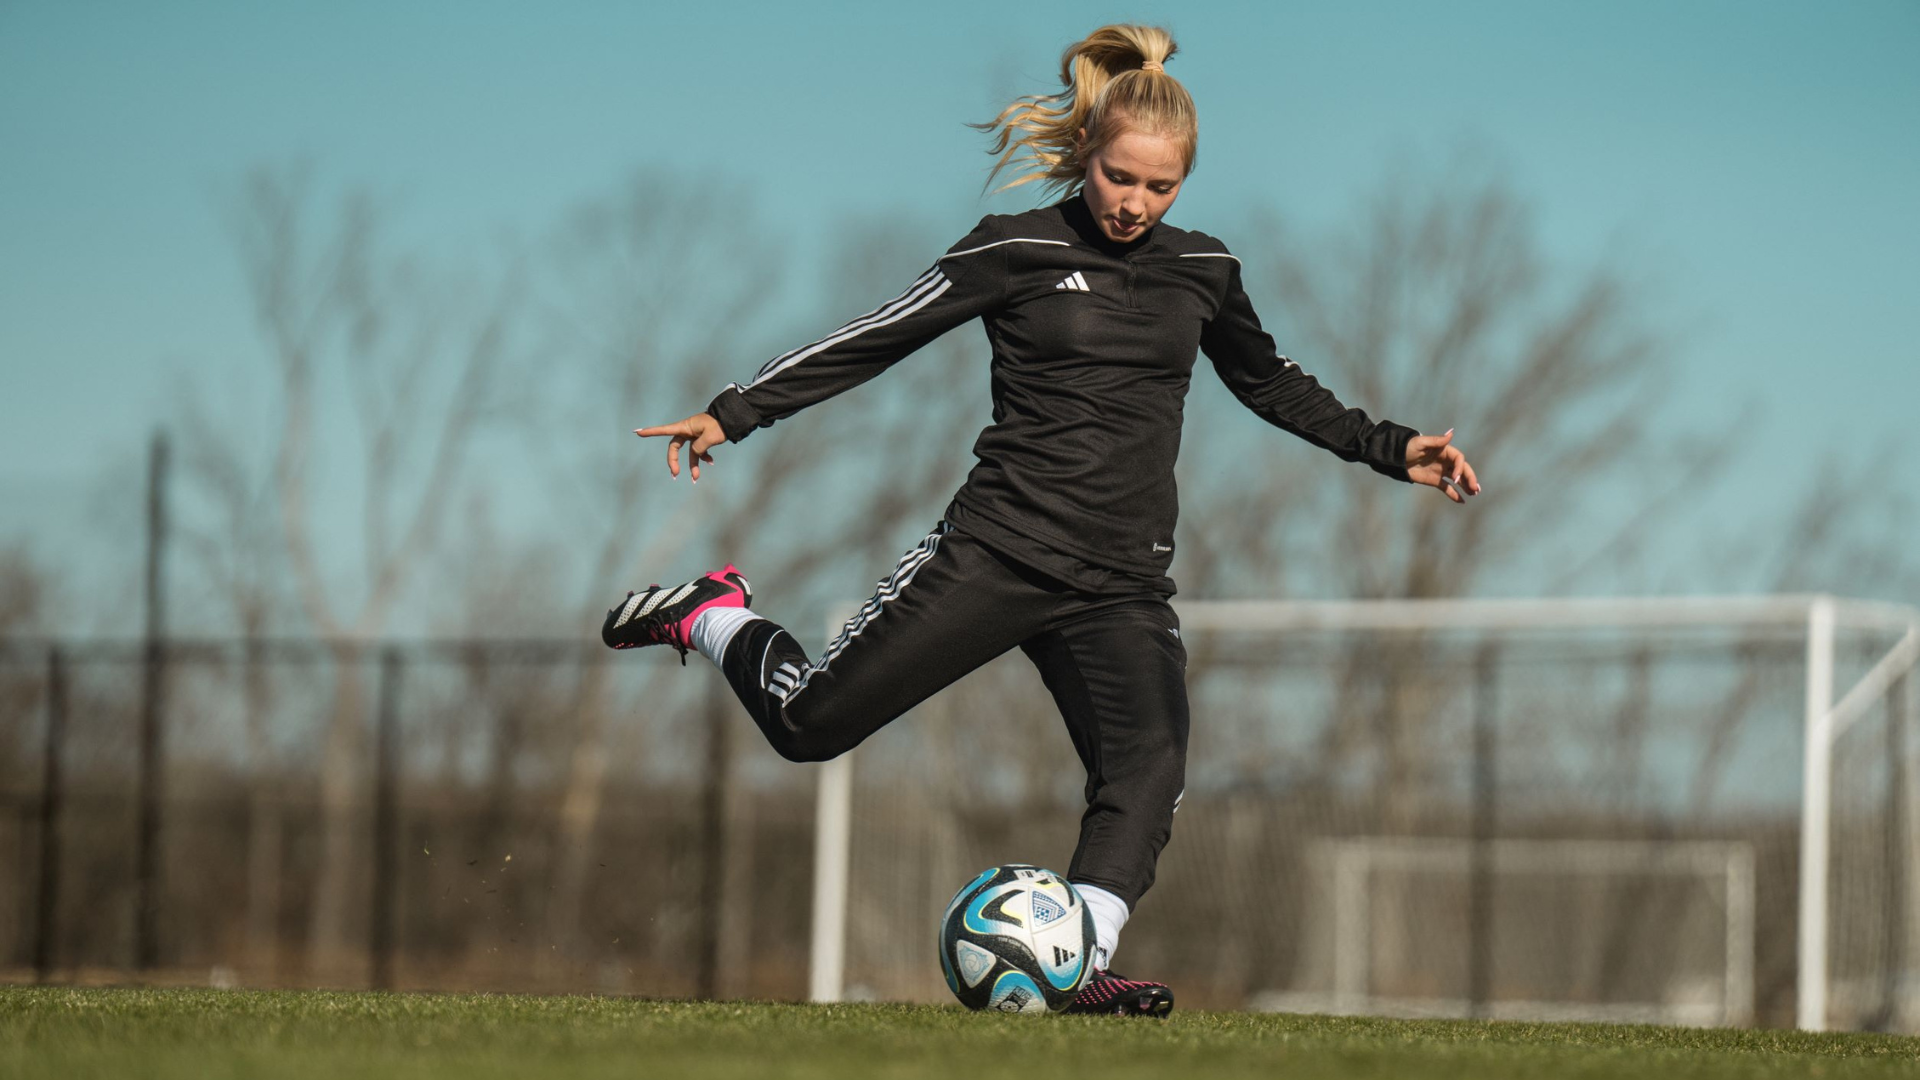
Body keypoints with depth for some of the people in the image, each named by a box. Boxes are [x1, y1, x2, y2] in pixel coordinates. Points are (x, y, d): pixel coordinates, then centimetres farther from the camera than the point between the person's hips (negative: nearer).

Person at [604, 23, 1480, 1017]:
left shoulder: (1202, 273, 12)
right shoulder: (1017, 252, -1)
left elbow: (1272, 385, 29)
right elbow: (873, 339, 1)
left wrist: (1392, 450, 23)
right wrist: (733, 413, -4)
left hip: (1123, 588, 3)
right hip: (998, 551, -3)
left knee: (1148, 772, -22)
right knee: (811, 722, -1)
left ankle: (1080, 965, -25)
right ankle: (714, 616, 28)